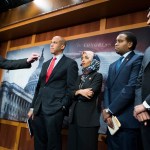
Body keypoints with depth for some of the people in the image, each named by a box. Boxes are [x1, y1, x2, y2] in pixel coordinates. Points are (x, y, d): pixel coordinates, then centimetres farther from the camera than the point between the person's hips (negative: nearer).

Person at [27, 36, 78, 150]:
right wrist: (33, 107, 14)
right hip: (39, 108, 6)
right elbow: (39, 87, 19)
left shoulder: (70, 63, 0)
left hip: (55, 109, -6)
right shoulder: (45, 64, 20)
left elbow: (71, 88, -5)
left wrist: (63, 106, -12)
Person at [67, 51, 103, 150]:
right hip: (75, 116, 6)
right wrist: (80, 92, -11)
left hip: (88, 118, -6)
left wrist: (76, 93, -2)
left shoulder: (97, 76, -3)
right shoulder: (80, 77, 17)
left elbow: (89, 95, -16)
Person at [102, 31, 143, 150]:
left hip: (127, 120, -6)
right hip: (112, 119, 7)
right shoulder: (113, 66, 20)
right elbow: (107, 89, 10)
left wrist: (109, 110, -12)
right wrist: (107, 110, -6)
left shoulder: (138, 60, -4)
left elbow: (131, 88, -16)